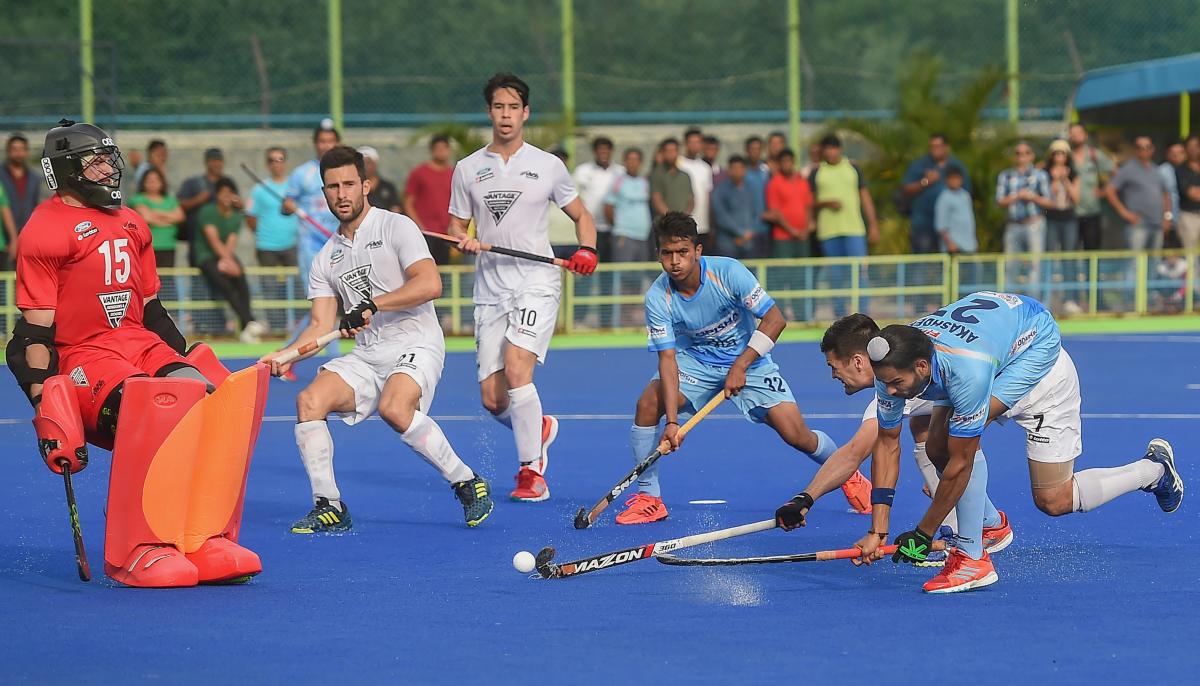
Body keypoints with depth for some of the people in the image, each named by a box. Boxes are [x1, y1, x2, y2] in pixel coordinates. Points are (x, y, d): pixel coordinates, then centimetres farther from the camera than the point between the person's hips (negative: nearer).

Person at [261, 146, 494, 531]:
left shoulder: (396, 227, -2)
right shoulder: (326, 258, 16)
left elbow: (430, 284, -16)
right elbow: (322, 326, 11)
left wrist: (372, 304, -22)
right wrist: (284, 355, -7)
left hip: (415, 345, -6)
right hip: (365, 356, 6)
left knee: (394, 408, -34)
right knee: (310, 400, -17)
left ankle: (467, 483, -18)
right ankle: (329, 508, -10)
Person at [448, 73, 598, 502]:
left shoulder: (548, 166, 4)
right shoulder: (468, 169, 10)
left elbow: (581, 215, 14)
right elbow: (456, 226, 15)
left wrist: (587, 249, -6)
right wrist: (463, 240, -9)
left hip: (537, 285, -3)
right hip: (490, 290, 3)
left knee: (516, 370, -24)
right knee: (492, 398, 0)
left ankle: (532, 472, -14)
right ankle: (538, 430, 33)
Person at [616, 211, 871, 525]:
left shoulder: (728, 272, -25)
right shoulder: (657, 299, -21)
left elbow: (775, 319, -23)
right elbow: (668, 358, -22)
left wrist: (741, 365, -31)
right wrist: (672, 421, -32)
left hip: (748, 360, -2)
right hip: (695, 361, 2)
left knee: (796, 435, -12)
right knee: (648, 403, -24)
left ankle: (849, 476, 20)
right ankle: (648, 498, -10)